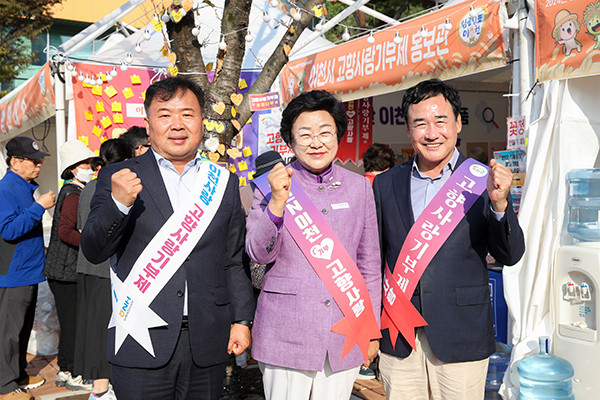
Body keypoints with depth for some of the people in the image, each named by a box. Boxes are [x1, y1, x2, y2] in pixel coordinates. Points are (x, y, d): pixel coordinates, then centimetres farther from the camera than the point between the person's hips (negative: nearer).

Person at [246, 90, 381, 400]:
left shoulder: (360, 187, 7)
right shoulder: (272, 185, 0)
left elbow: (369, 264, 12)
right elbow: (259, 254, -6)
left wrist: (372, 329, 12)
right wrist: (277, 203, -21)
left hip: (344, 339, 2)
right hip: (285, 336, -2)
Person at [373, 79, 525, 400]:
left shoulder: (483, 181, -1)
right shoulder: (386, 184, 6)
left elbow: (510, 256, -5)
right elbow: (374, 258, 10)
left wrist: (499, 203, -22)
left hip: (460, 339, -2)